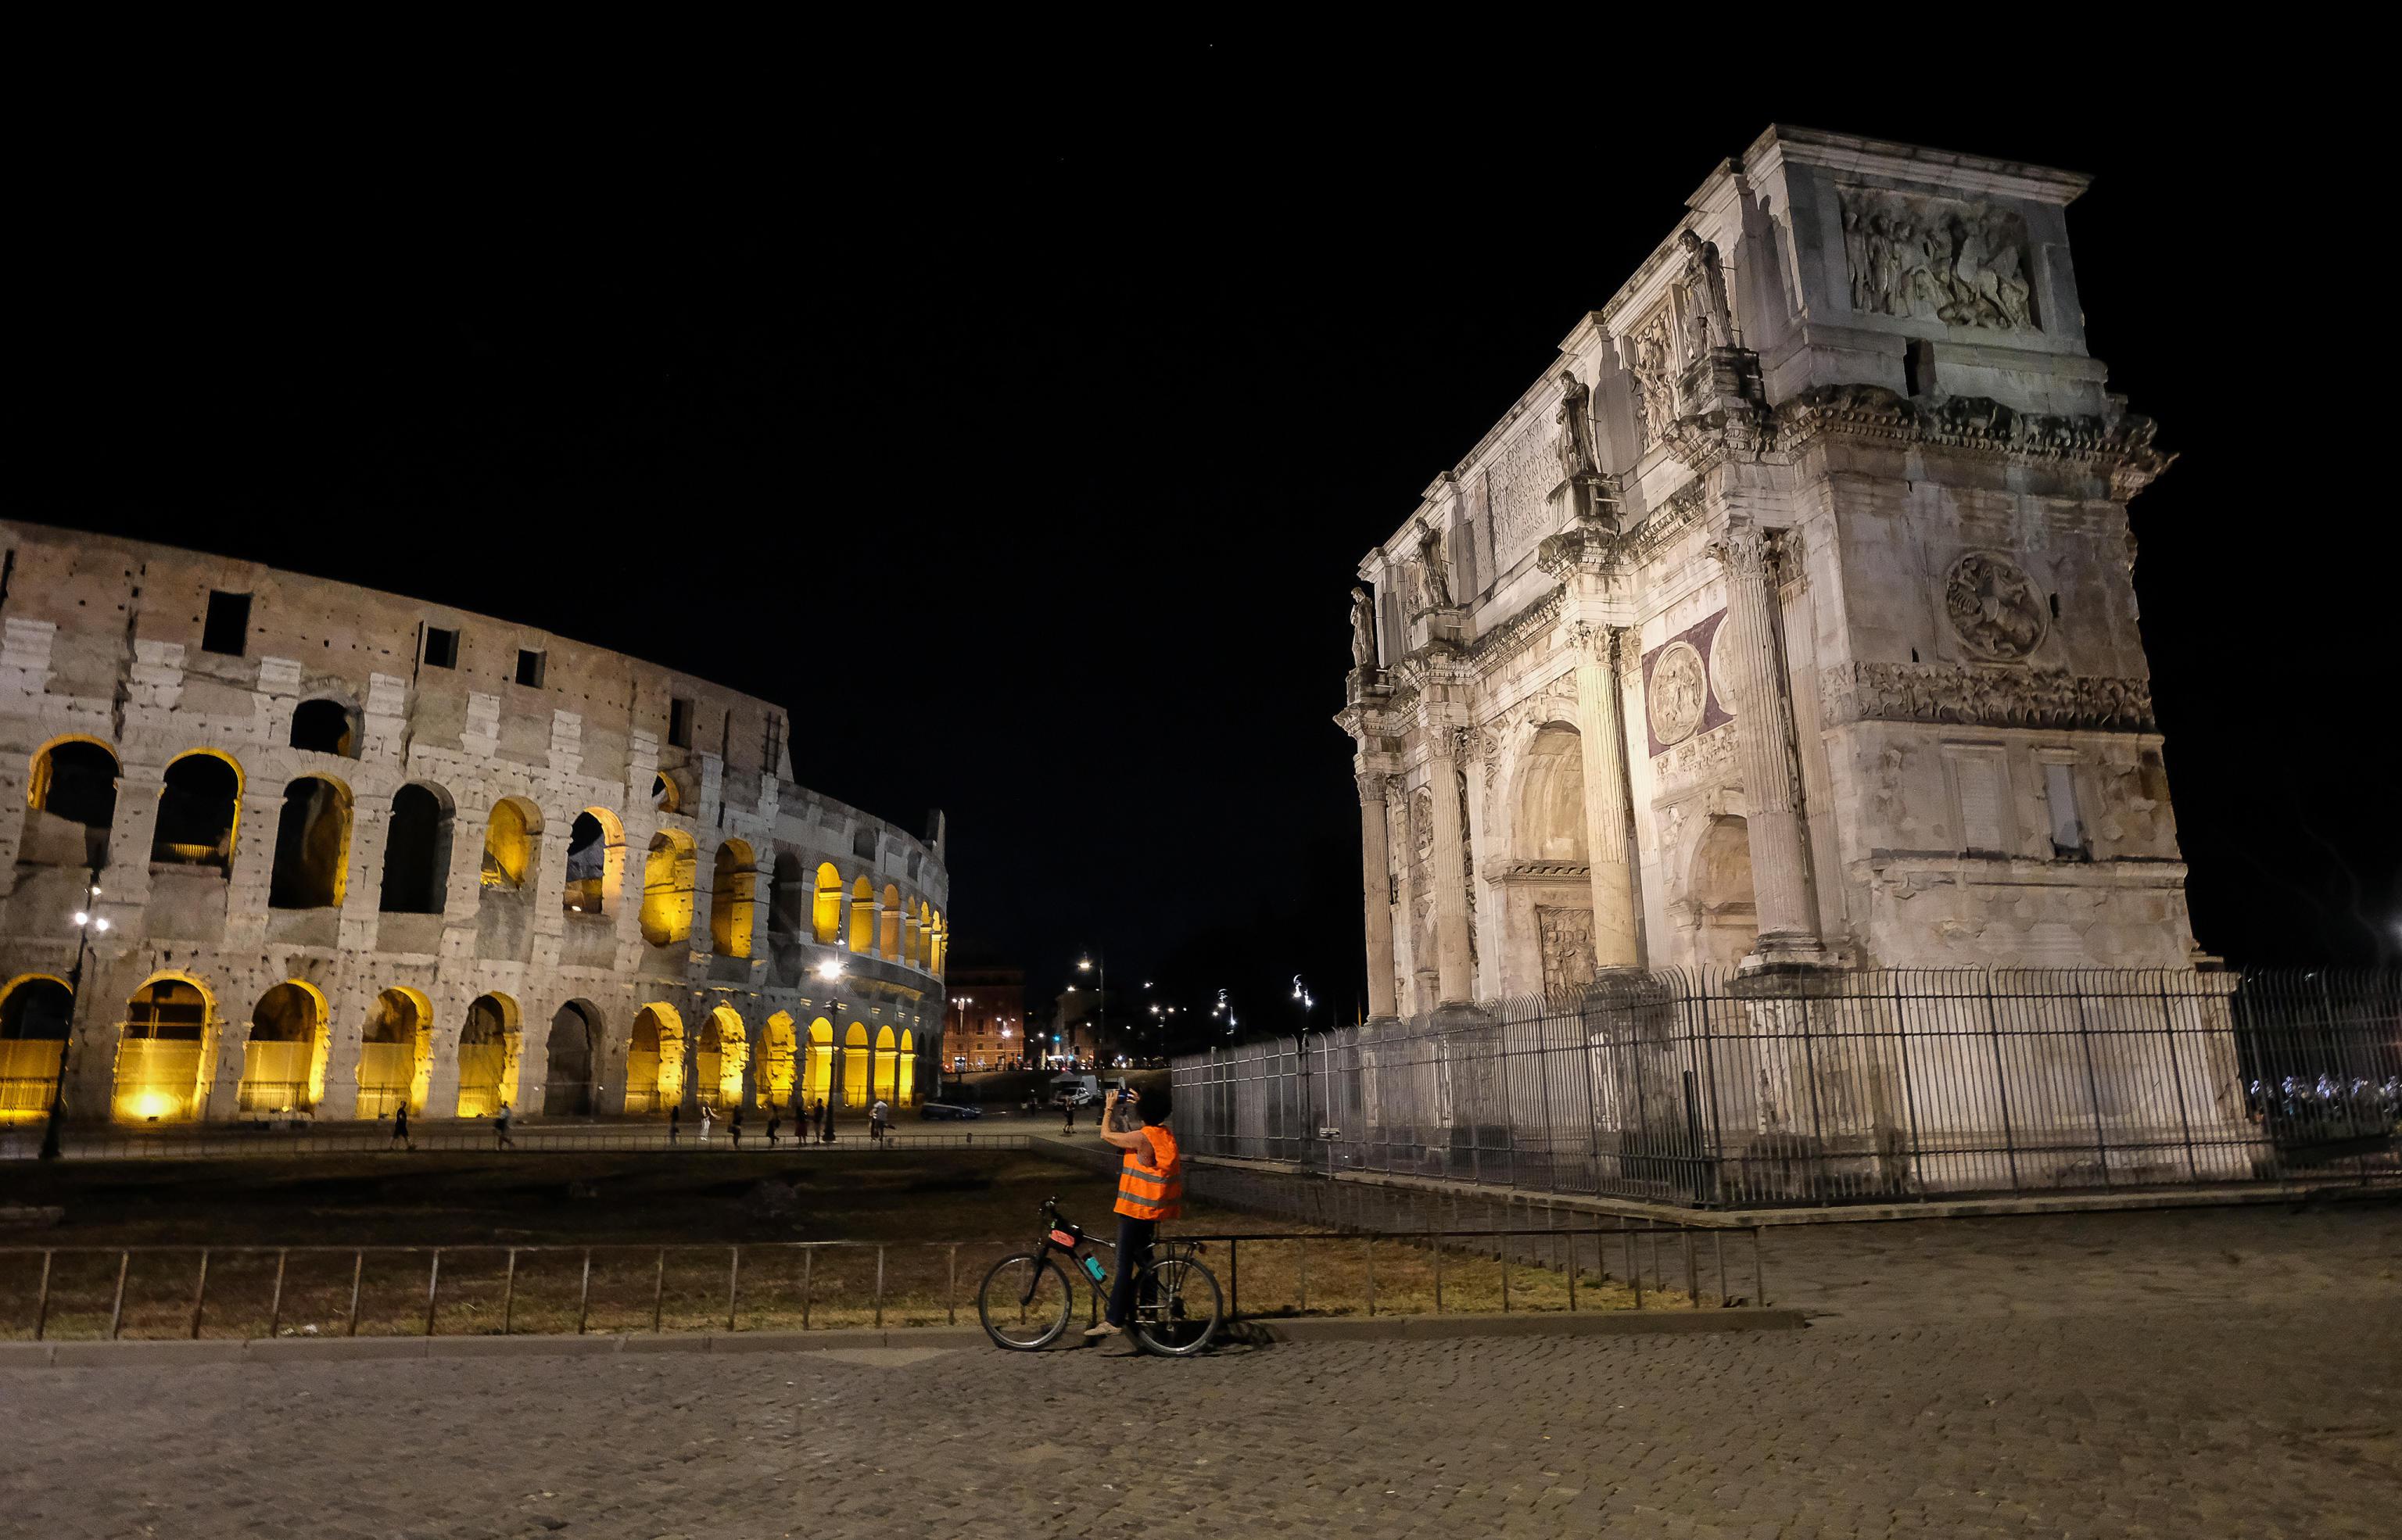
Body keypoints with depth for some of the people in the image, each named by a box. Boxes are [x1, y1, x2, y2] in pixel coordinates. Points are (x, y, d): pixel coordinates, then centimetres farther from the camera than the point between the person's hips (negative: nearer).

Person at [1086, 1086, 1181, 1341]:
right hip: (1154, 1207, 9)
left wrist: (1111, 1107, 2)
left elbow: (1107, 1134, -9)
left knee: (1124, 1264, -5)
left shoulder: (1142, 1138, -21)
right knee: (1143, 1258, 20)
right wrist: (1140, 1104, 24)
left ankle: (1114, 1320, -3)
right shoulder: (1166, 1134, 4)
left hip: (1135, 1207, -9)